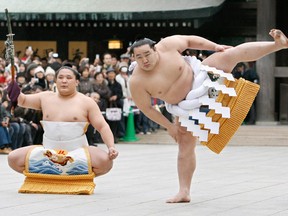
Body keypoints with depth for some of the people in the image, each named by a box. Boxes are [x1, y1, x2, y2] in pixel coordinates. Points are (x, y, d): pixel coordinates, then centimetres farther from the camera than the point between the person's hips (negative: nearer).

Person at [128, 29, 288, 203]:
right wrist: (169, 126, -10)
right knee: (185, 144, -2)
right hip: (187, 104, 0)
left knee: (232, 54, -17)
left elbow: (190, 40, -3)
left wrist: (215, 47, -8)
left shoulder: (167, 45, -21)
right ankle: (184, 192, 3)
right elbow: (146, 108, -13)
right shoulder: (137, 81, -23)